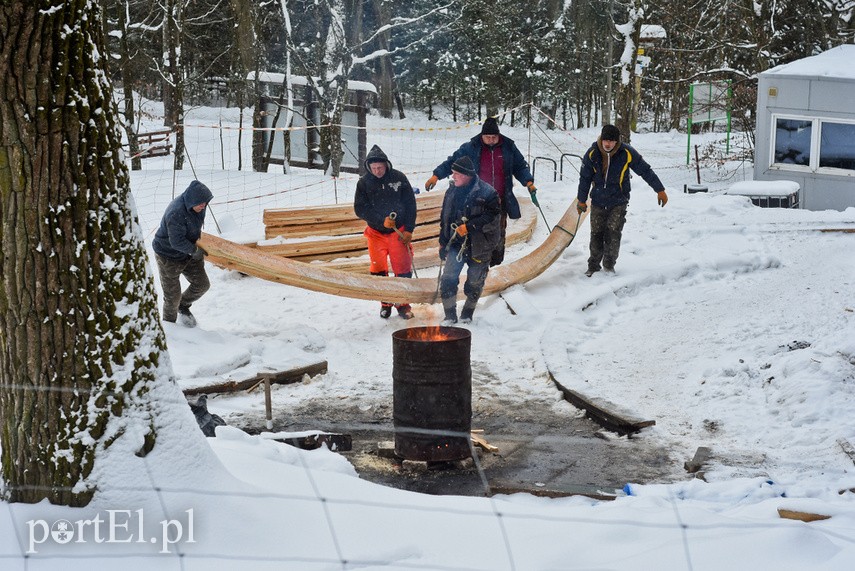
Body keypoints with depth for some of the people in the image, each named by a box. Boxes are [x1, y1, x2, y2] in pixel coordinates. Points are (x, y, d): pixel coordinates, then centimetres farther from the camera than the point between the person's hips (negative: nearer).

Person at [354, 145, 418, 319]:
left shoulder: (398, 178, -5)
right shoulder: (364, 182, -3)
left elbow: (410, 205, -1)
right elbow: (360, 208, -4)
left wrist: (409, 230, -5)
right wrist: (381, 220, -16)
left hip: (399, 231, -1)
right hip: (376, 232, 1)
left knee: (403, 269, -2)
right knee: (378, 270, 5)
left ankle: (403, 304, 11)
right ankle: (385, 303, 22)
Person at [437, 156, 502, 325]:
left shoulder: (486, 192, -13)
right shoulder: (452, 191, 7)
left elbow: (493, 216, -19)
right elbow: (444, 219, 15)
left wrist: (469, 226, -23)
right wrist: (443, 243, 13)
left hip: (479, 246, -4)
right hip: (456, 243, 4)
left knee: (475, 282, 8)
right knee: (448, 278, -10)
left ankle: (467, 313, 29)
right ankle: (450, 315, 2)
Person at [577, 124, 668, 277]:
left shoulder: (627, 153, -14)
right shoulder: (592, 154, -10)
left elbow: (645, 171, -4)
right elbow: (585, 178, 3)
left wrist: (660, 190, -2)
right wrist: (582, 200, 9)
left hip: (618, 202, -2)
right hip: (598, 202, 2)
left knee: (613, 232, -11)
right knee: (596, 234, 4)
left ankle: (609, 264, 6)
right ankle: (593, 265, 17)